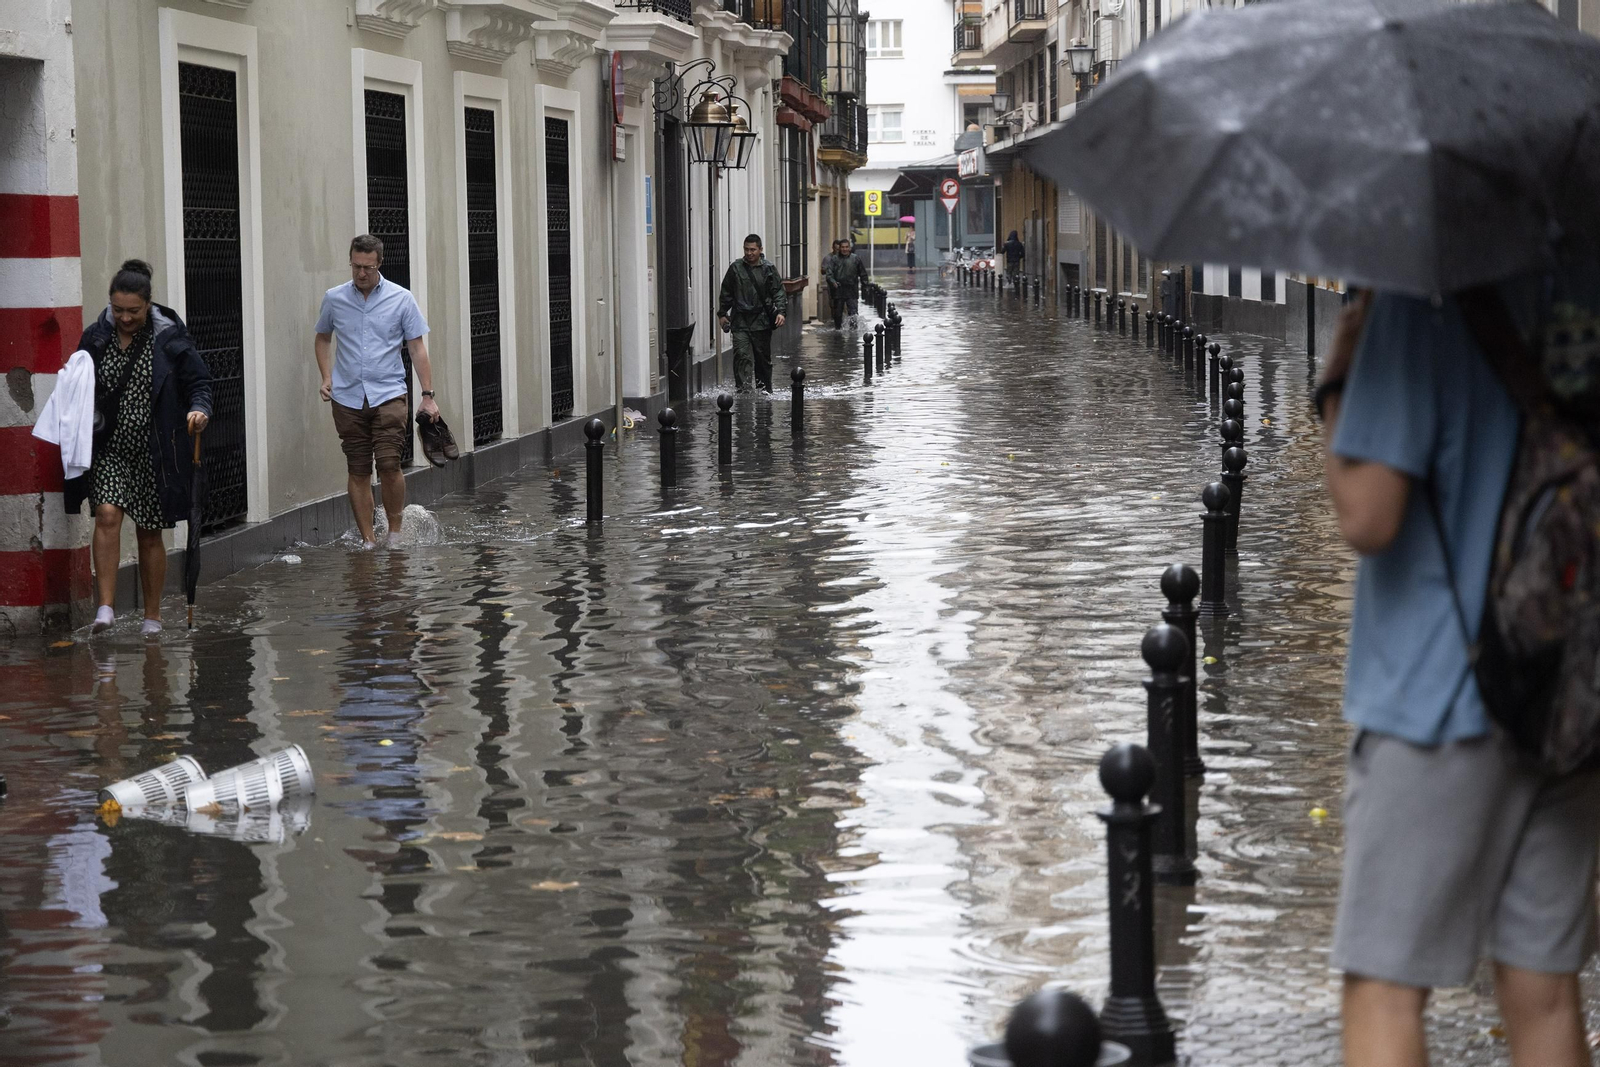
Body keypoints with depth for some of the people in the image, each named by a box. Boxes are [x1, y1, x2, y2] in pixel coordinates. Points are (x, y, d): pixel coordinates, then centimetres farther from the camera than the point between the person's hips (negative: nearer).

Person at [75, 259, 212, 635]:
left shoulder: (170, 338, -5)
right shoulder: (96, 338, 1)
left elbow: (199, 381, -3)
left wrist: (199, 409, -22)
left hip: (154, 452, -1)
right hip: (109, 449, 1)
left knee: (149, 533, 7)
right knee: (107, 515, -19)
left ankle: (152, 616, 19)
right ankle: (106, 607, -19)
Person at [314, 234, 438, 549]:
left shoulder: (402, 299, 0)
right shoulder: (334, 299, 5)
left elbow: (417, 349, 2)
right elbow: (323, 338, 21)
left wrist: (428, 395, -3)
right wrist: (326, 377, 7)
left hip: (389, 395, -2)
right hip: (347, 399, 2)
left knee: (389, 464, -15)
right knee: (358, 471, 2)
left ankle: (395, 532, 3)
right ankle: (367, 540, 9)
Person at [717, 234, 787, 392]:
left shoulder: (768, 269, 2)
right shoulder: (735, 268, 5)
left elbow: (778, 292, 2)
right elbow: (726, 293, 13)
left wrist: (780, 311, -11)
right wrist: (722, 313, 12)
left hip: (762, 321, 0)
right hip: (740, 321, 0)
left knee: (763, 358, 10)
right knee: (742, 355, -14)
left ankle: (764, 390, 22)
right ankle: (743, 389, -19)